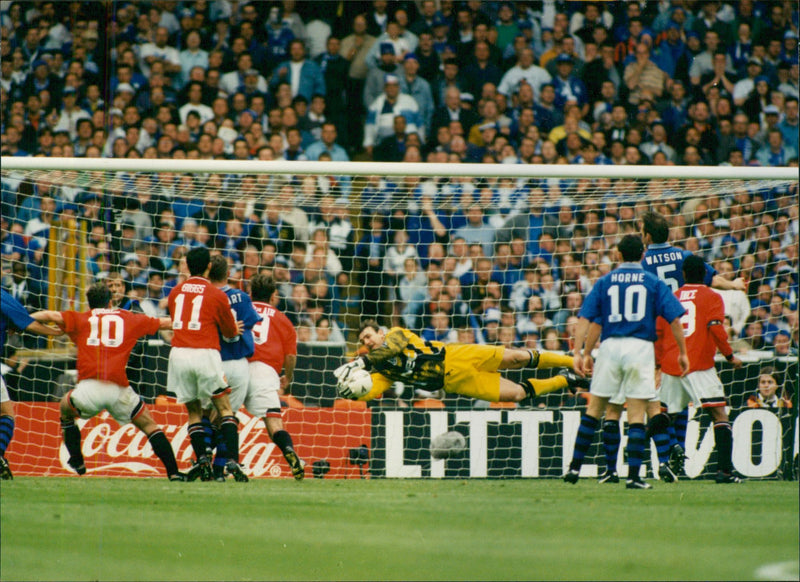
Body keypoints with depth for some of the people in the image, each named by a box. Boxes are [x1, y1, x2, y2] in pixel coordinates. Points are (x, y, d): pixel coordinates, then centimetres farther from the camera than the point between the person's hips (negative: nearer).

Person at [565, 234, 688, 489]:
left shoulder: (604, 282, 9)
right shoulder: (654, 283, 5)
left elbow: (585, 319, 4)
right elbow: (675, 318, 0)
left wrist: (580, 352, 5)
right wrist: (683, 352, 5)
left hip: (610, 346, 2)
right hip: (640, 345, -1)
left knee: (594, 409, 11)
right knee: (636, 415, -1)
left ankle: (575, 467, 10)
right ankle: (633, 475, -6)